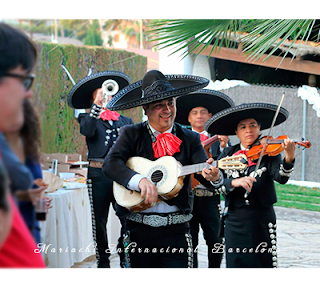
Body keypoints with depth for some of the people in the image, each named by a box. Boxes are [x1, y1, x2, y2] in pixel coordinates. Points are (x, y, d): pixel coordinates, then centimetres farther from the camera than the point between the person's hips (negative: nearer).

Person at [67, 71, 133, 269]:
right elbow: (87, 130, -14)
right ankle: (103, 261, 14)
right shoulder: (88, 119, 10)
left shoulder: (126, 122, 18)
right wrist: (98, 105, -23)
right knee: (99, 222, 2)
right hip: (99, 175, -2)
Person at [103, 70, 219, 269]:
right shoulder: (131, 134, 4)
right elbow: (110, 163, -10)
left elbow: (205, 173, -4)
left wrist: (213, 176, -29)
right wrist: (140, 180, -26)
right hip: (139, 230, 0)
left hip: (176, 230, 0)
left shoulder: (190, 139, 7)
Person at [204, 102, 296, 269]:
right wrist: (234, 182, -24)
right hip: (234, 220, 2)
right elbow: (218, 185, -4)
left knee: (263, 262, 0)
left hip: (261, 219, -2)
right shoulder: (228, 154, 5)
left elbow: (281, 177, -19)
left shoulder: (268, 152, -2)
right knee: (235, 262, 5)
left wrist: (289, 158, -38)